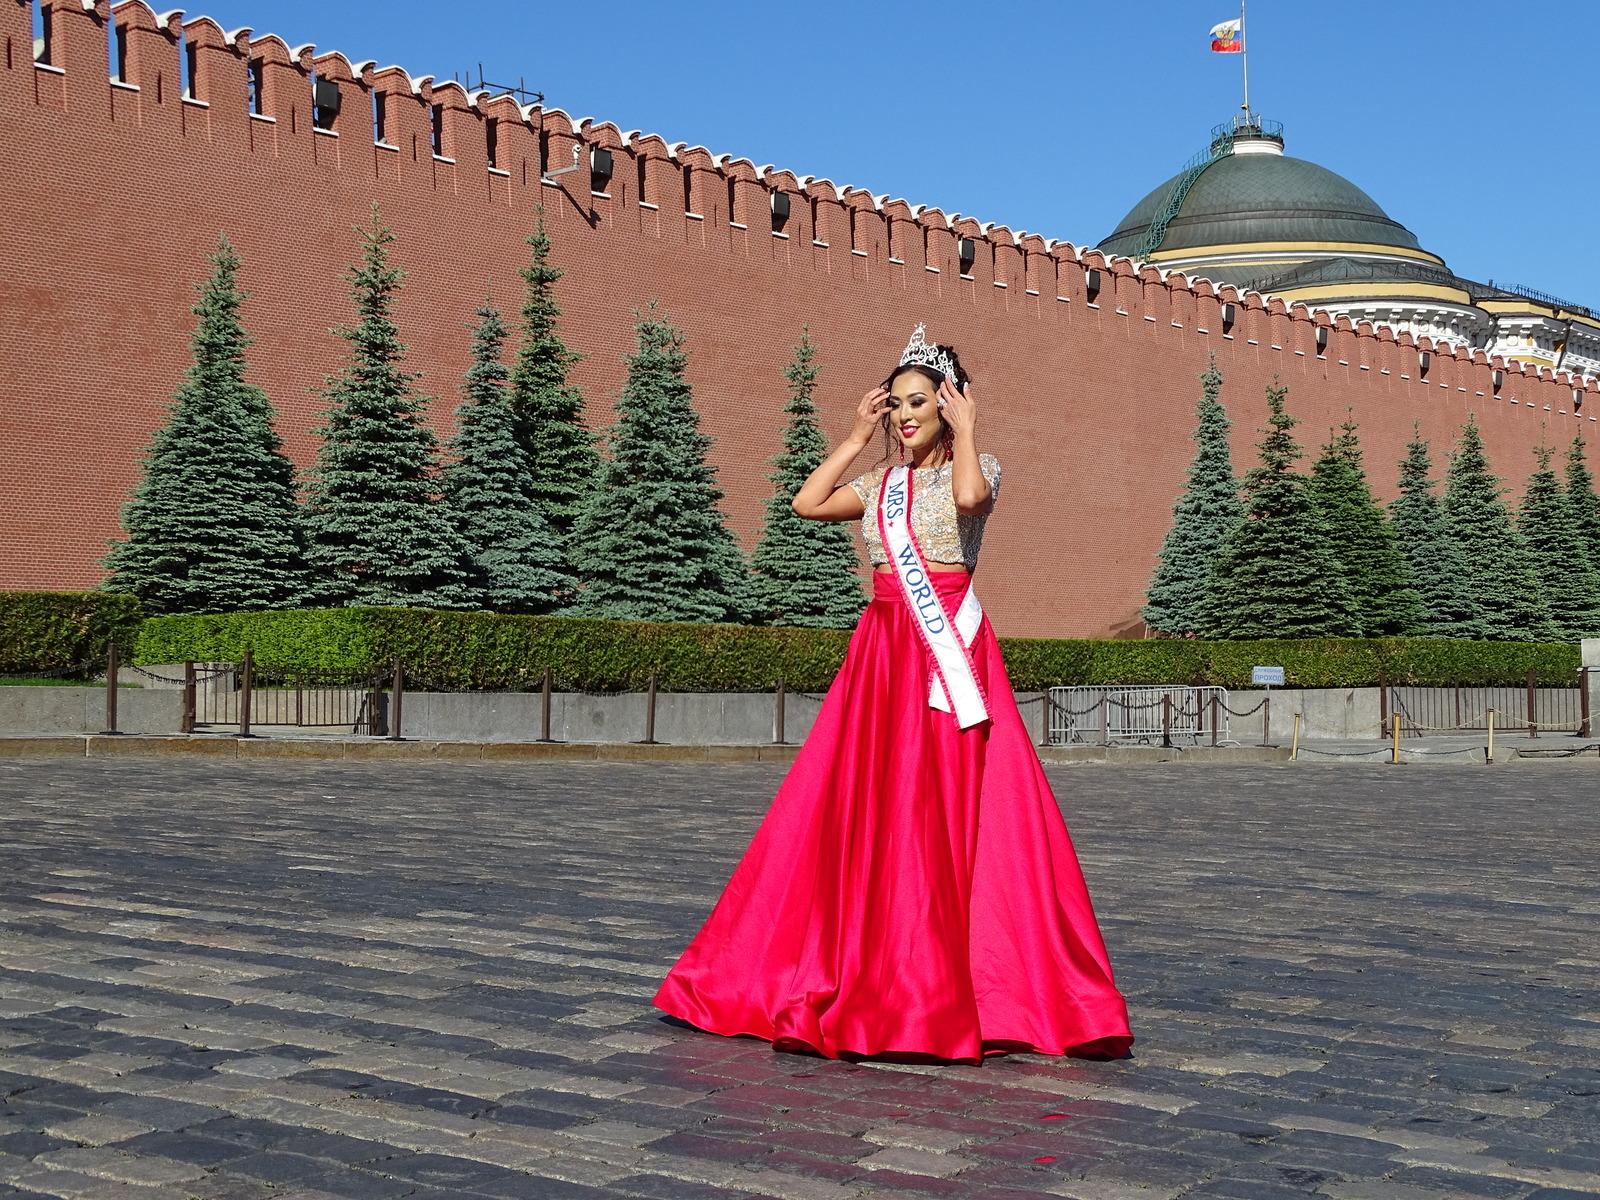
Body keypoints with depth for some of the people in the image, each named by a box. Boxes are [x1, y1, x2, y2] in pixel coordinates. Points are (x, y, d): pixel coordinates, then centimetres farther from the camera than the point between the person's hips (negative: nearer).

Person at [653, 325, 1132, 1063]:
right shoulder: (881, 484, 17)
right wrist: (857, 439, 12)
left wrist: (964, 433, -6)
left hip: (949, 650, -5)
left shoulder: (975, 468, 3)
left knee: (951, 808, -8)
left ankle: (955, 979, -2)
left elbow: (969, 496, -21)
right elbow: (808, 503, 6)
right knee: (864, 807, 4)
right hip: (882, 649, 5)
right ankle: (874, 971, 14)